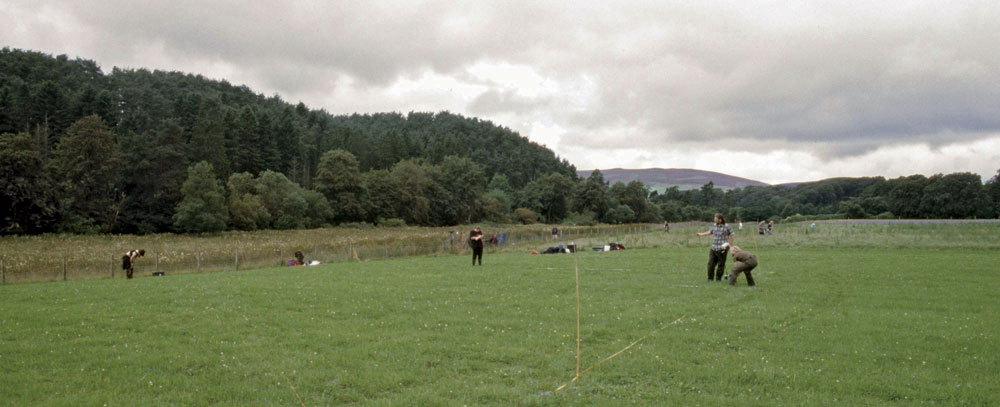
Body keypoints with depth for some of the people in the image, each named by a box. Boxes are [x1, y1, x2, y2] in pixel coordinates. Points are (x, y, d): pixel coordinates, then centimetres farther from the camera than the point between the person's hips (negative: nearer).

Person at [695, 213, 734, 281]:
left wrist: (729, 245, -7)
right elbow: (709, 232, 24)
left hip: (722, 249, -5)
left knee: (721, 264, 2)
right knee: (711, 263, 1)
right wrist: (701, 234, 26)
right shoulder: (714, 226, 9)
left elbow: (731, 235, -4)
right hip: (713, 249, 5)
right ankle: (710, 278, 11)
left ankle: (718, 278, 13)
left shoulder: (727, 227, -7)